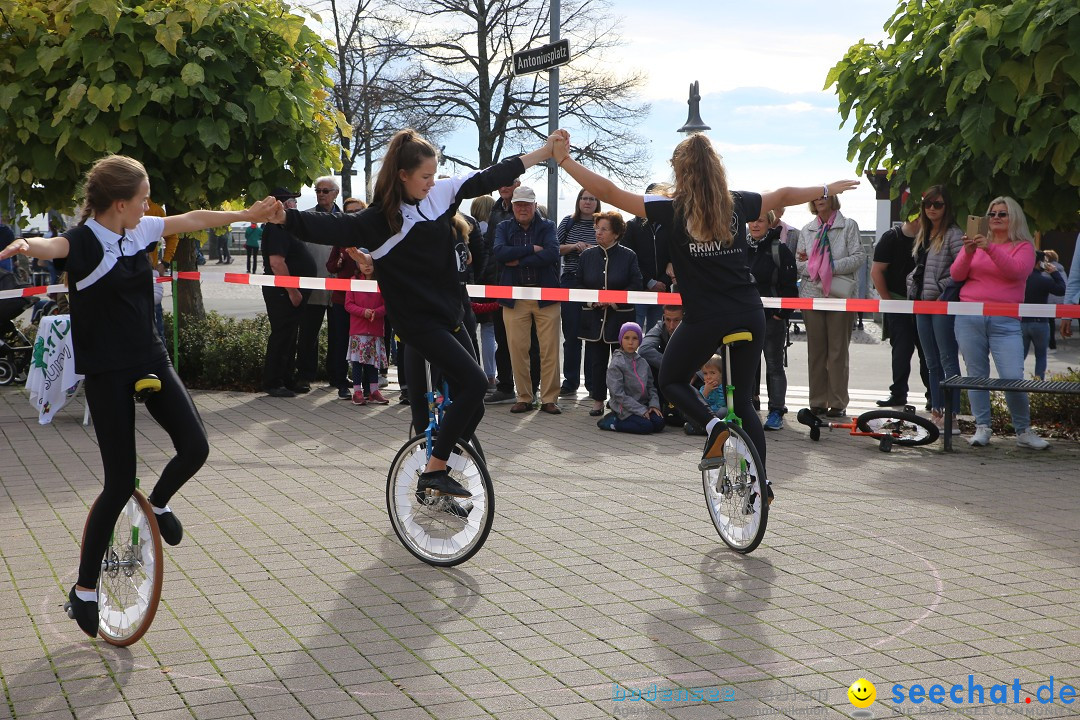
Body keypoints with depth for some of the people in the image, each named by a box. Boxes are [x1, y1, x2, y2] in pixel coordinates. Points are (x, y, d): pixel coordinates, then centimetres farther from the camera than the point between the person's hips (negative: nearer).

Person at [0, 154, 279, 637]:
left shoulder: (139, 231, 4)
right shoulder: (83, 242, -17)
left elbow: (194, 220, 16)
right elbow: (52, 247, -40)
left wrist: (246, 215, 24)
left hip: (150, 359, 7)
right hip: (106, 372, -7)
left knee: (194, 447, -6)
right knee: (120, 483, -5)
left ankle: (159, 503, 28)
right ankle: (84, 588, 11)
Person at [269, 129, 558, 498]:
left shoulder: (440, 194, 4)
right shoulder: (383, 217, -13)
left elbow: (490, 178, 10)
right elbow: (335, 228, -24)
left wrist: (543, 152, 13)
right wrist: (285, 217, -38)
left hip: (448, 315, 7)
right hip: (418, 321, -7)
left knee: (472, 404, 7)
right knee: (474, 382, -19)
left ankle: (442, 472, 22)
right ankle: (433, 472, -11)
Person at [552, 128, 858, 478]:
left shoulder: (671, 209, -6)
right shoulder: (736, 204, 6)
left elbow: (608, 192, -7)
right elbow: (784, 196, 22)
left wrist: (563, 159, 0)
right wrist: (829, 189, 39)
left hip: (704, 319, -4)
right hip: (749, 315, 4)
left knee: (672, 381, 19)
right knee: (743, 399, 16)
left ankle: (715, 427, -7)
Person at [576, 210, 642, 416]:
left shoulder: (628, 256, -1)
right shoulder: (587, 256, 7)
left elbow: (636, 285, -4)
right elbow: (577, 283, 9)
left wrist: (615, 300, -15)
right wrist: (591, 299, -8)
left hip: (620, 317, -2)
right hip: (593, 318, 2)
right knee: (595, 359, 4)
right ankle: (597, 400, 12)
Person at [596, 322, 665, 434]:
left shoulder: (642, 362, 9)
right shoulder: (616, 364, -11)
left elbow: (650, 386, 13)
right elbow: (618, 394, -16)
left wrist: (654, 404, -7)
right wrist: (641, 410, -18)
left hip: (642, 405, 7)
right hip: (624, 408, -7)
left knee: (659, 423, -15)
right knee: (646, 426, -24)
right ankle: (611, 422, -6)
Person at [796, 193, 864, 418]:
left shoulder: (848, 226, 5)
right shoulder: (807, 230, 16)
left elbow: (859, 257, -4)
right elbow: (798, 263, 11)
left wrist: (831, 268, -11)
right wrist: (813, 268, -9)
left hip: (839, 295, -3)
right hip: (812, 293, 3)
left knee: (838, 350, -2)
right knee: (815, 350, 4)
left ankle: (838, 403, 2)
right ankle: (817, 402, 8)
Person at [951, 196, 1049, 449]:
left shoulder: (1023, 247, 7)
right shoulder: (977, 243, 14)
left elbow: (1016, 271, -12)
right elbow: (956, 275, 6)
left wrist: (990, 249, -21)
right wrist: (968, 253, -12)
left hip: (1005, 321, -2)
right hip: (969, 319, 2)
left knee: (1013, 378, -10)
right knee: (977, 375, 2)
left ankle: (1024, 432, 5)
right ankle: (982, 428, 9)